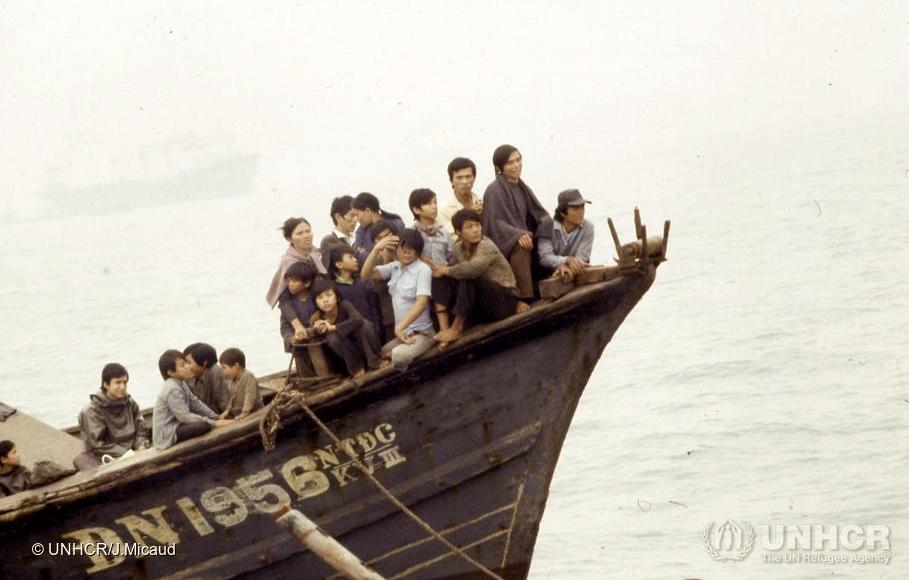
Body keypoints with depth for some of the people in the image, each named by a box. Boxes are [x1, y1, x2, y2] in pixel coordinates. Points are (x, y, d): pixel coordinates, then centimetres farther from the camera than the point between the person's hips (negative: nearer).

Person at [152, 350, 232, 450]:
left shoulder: (181, 384, 10)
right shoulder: (172, 390, -20)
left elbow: (195, 403, 11)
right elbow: (185, 416, -24)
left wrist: (217, 418, 1)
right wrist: (213, 423, -24)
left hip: (176, 426, 10)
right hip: (167, 435, -10)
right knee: (204, 426, -28)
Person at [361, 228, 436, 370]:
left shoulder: (423, 270, -11)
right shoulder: (394, 267, 7)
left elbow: (422, 303, -21)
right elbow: (365, 275, 1)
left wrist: (400, 327, -30)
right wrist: (376, 249, -14)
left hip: (421, 333, -7)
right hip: (401, 333, 7)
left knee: (399, 356, -32)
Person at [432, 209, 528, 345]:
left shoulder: (487, 247, -20)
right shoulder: (458, 248, 2)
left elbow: (472, 269, -37)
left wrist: (446, 270, -24)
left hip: (504, 300, -6)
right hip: (482, 308, 6)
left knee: (468, 277, -30)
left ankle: (457, 328, -28)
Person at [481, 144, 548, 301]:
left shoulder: (524, 189, 17)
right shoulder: (494, 190, -5)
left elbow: (540, 217, 14)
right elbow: (496, 223, -14)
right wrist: (518, 235, -31)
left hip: (526, 239, 7)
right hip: (504, 245, -7)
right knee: (521, 247, -35)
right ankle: (523, 299, -35)